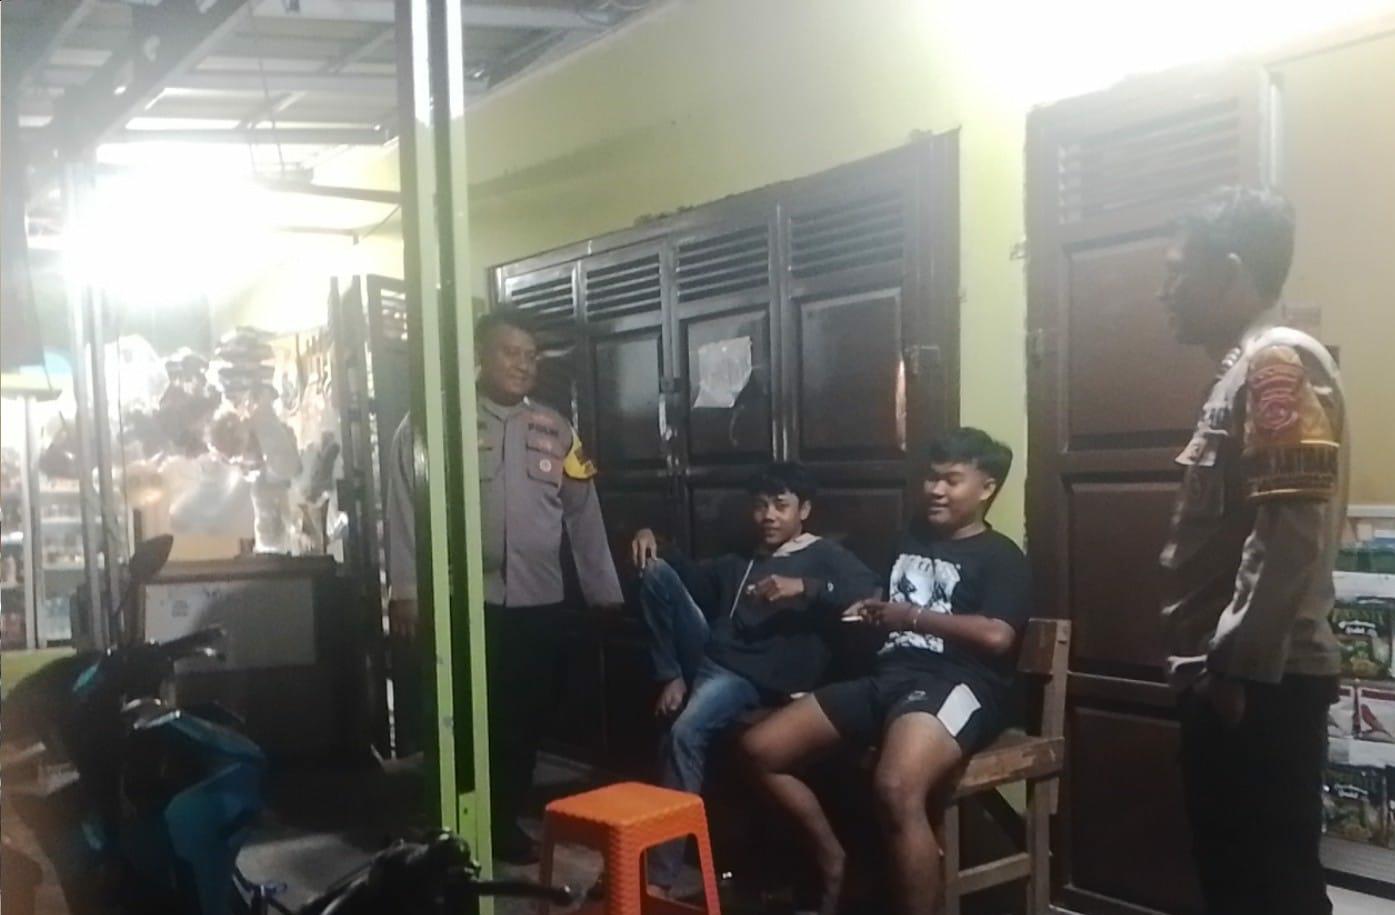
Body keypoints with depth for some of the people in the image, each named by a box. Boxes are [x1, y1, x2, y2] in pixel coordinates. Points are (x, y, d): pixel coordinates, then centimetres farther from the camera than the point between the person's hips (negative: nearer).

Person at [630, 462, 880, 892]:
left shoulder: (825, 556, 8)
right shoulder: (738, 562, 30)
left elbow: (870, 593, -9)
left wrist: (805, 588, -20)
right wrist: (654, 544, 7)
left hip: (756, 676, -6)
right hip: (710, 656, 7)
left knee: (684, 735, -31)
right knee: (657, 571, -5)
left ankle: (660, 873, -26)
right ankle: (673, 679, -10)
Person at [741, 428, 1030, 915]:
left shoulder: (1000, 556, 3)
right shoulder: (912, 538, 25)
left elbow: (996, 636, -14)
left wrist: (912, 617, -8)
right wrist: (871, 612, 15)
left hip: (957, 686, -8)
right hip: (888, 677, 8)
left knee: (896, 788, -39)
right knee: (760, 747, -2)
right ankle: (832, 858, 12)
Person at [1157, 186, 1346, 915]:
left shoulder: (1280, 362, -12)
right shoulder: (1246, 368, 18)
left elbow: (1291, 531, -22)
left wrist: (1235, 664, -20)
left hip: (1262, 682, -10)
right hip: (1234, 675, 10)